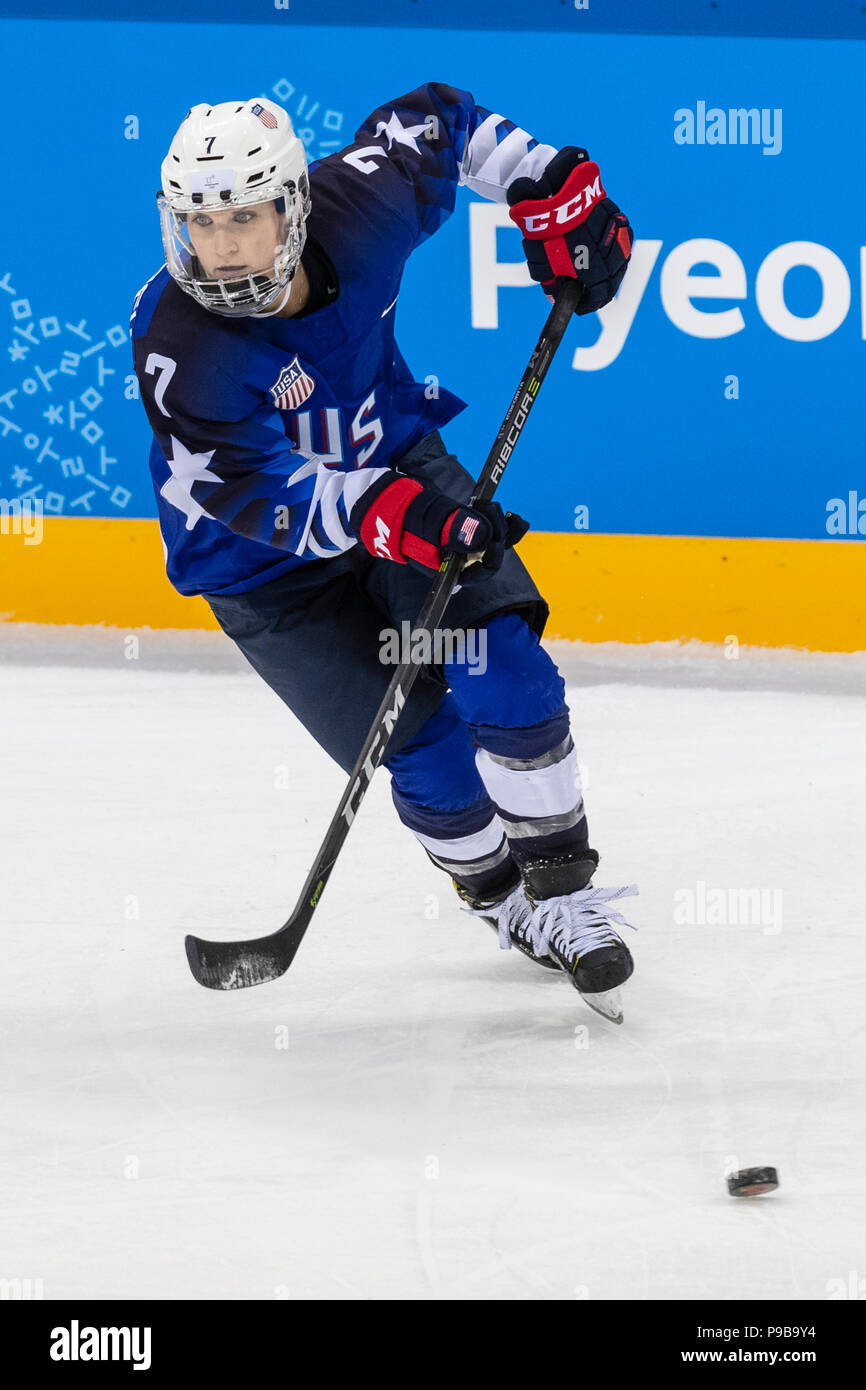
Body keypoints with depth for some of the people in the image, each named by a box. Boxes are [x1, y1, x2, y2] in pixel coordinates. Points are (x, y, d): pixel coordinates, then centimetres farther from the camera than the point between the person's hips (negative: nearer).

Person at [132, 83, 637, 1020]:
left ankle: (563, 888, 3)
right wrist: (393, 516, -50)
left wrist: (552, 189, -8)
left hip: (397, 466, 3)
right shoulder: (179, 346, -34)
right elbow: (260, 491, -38)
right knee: (422, 742, -8)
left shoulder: (358, 208, -22)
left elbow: (437, 120, -2)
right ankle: (506, 904, 20)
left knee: (504, 673, -14)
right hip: (267, 564, -3)